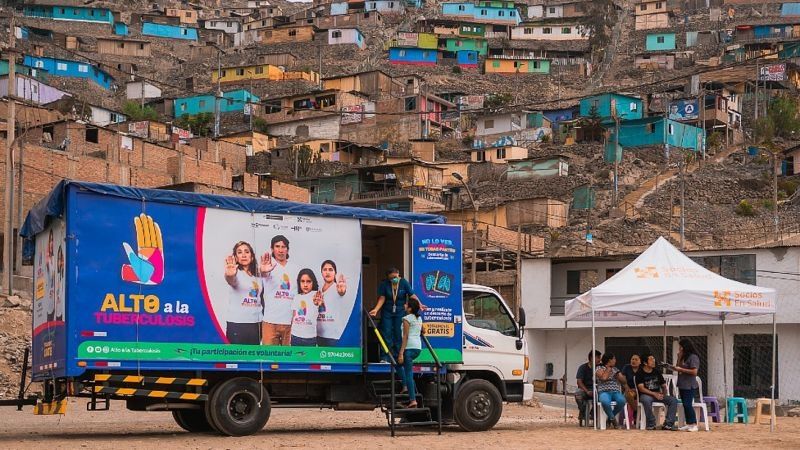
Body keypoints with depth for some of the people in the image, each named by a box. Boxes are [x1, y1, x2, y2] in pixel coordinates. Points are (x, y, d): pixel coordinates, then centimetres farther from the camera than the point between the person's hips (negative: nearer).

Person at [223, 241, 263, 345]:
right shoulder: (236, 273, -5)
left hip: (255, 324, 6)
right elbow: (231, 281, -31)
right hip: (237, 324, -6)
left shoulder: (258, 275, 14)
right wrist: (229, 275, -53)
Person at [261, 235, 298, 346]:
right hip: (271, 320, -4)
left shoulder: (294, 269, 12)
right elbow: (264, 274, -27)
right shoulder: (269, 265, -2)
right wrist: (263, 271, -52)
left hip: (290, 320, 4)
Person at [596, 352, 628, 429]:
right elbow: (604, 378, -13)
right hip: (604, 392, -4)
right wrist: (608, 368, 1)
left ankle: (610, 417, -8)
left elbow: (624, 382, 19)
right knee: (605, 401, -41)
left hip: (616, 392, 4)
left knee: (622, 400, -33)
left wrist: (618, 375, 1)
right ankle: (613, 419, -16)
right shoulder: (599, 368, 7)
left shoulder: (615, 369, 22)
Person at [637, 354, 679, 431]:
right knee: (647, 400, -41)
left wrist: (664, 394, -3)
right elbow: (641, 388, -11)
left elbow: (664, 386, 18)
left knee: (673, 400, -17)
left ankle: (668, 424, -20)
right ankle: (651, 424, -27)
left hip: (658, 395, 5)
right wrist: (654, 394, -20)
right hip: (645, 395, -5)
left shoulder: (657, 372, 16)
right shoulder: (640, 374, -1)